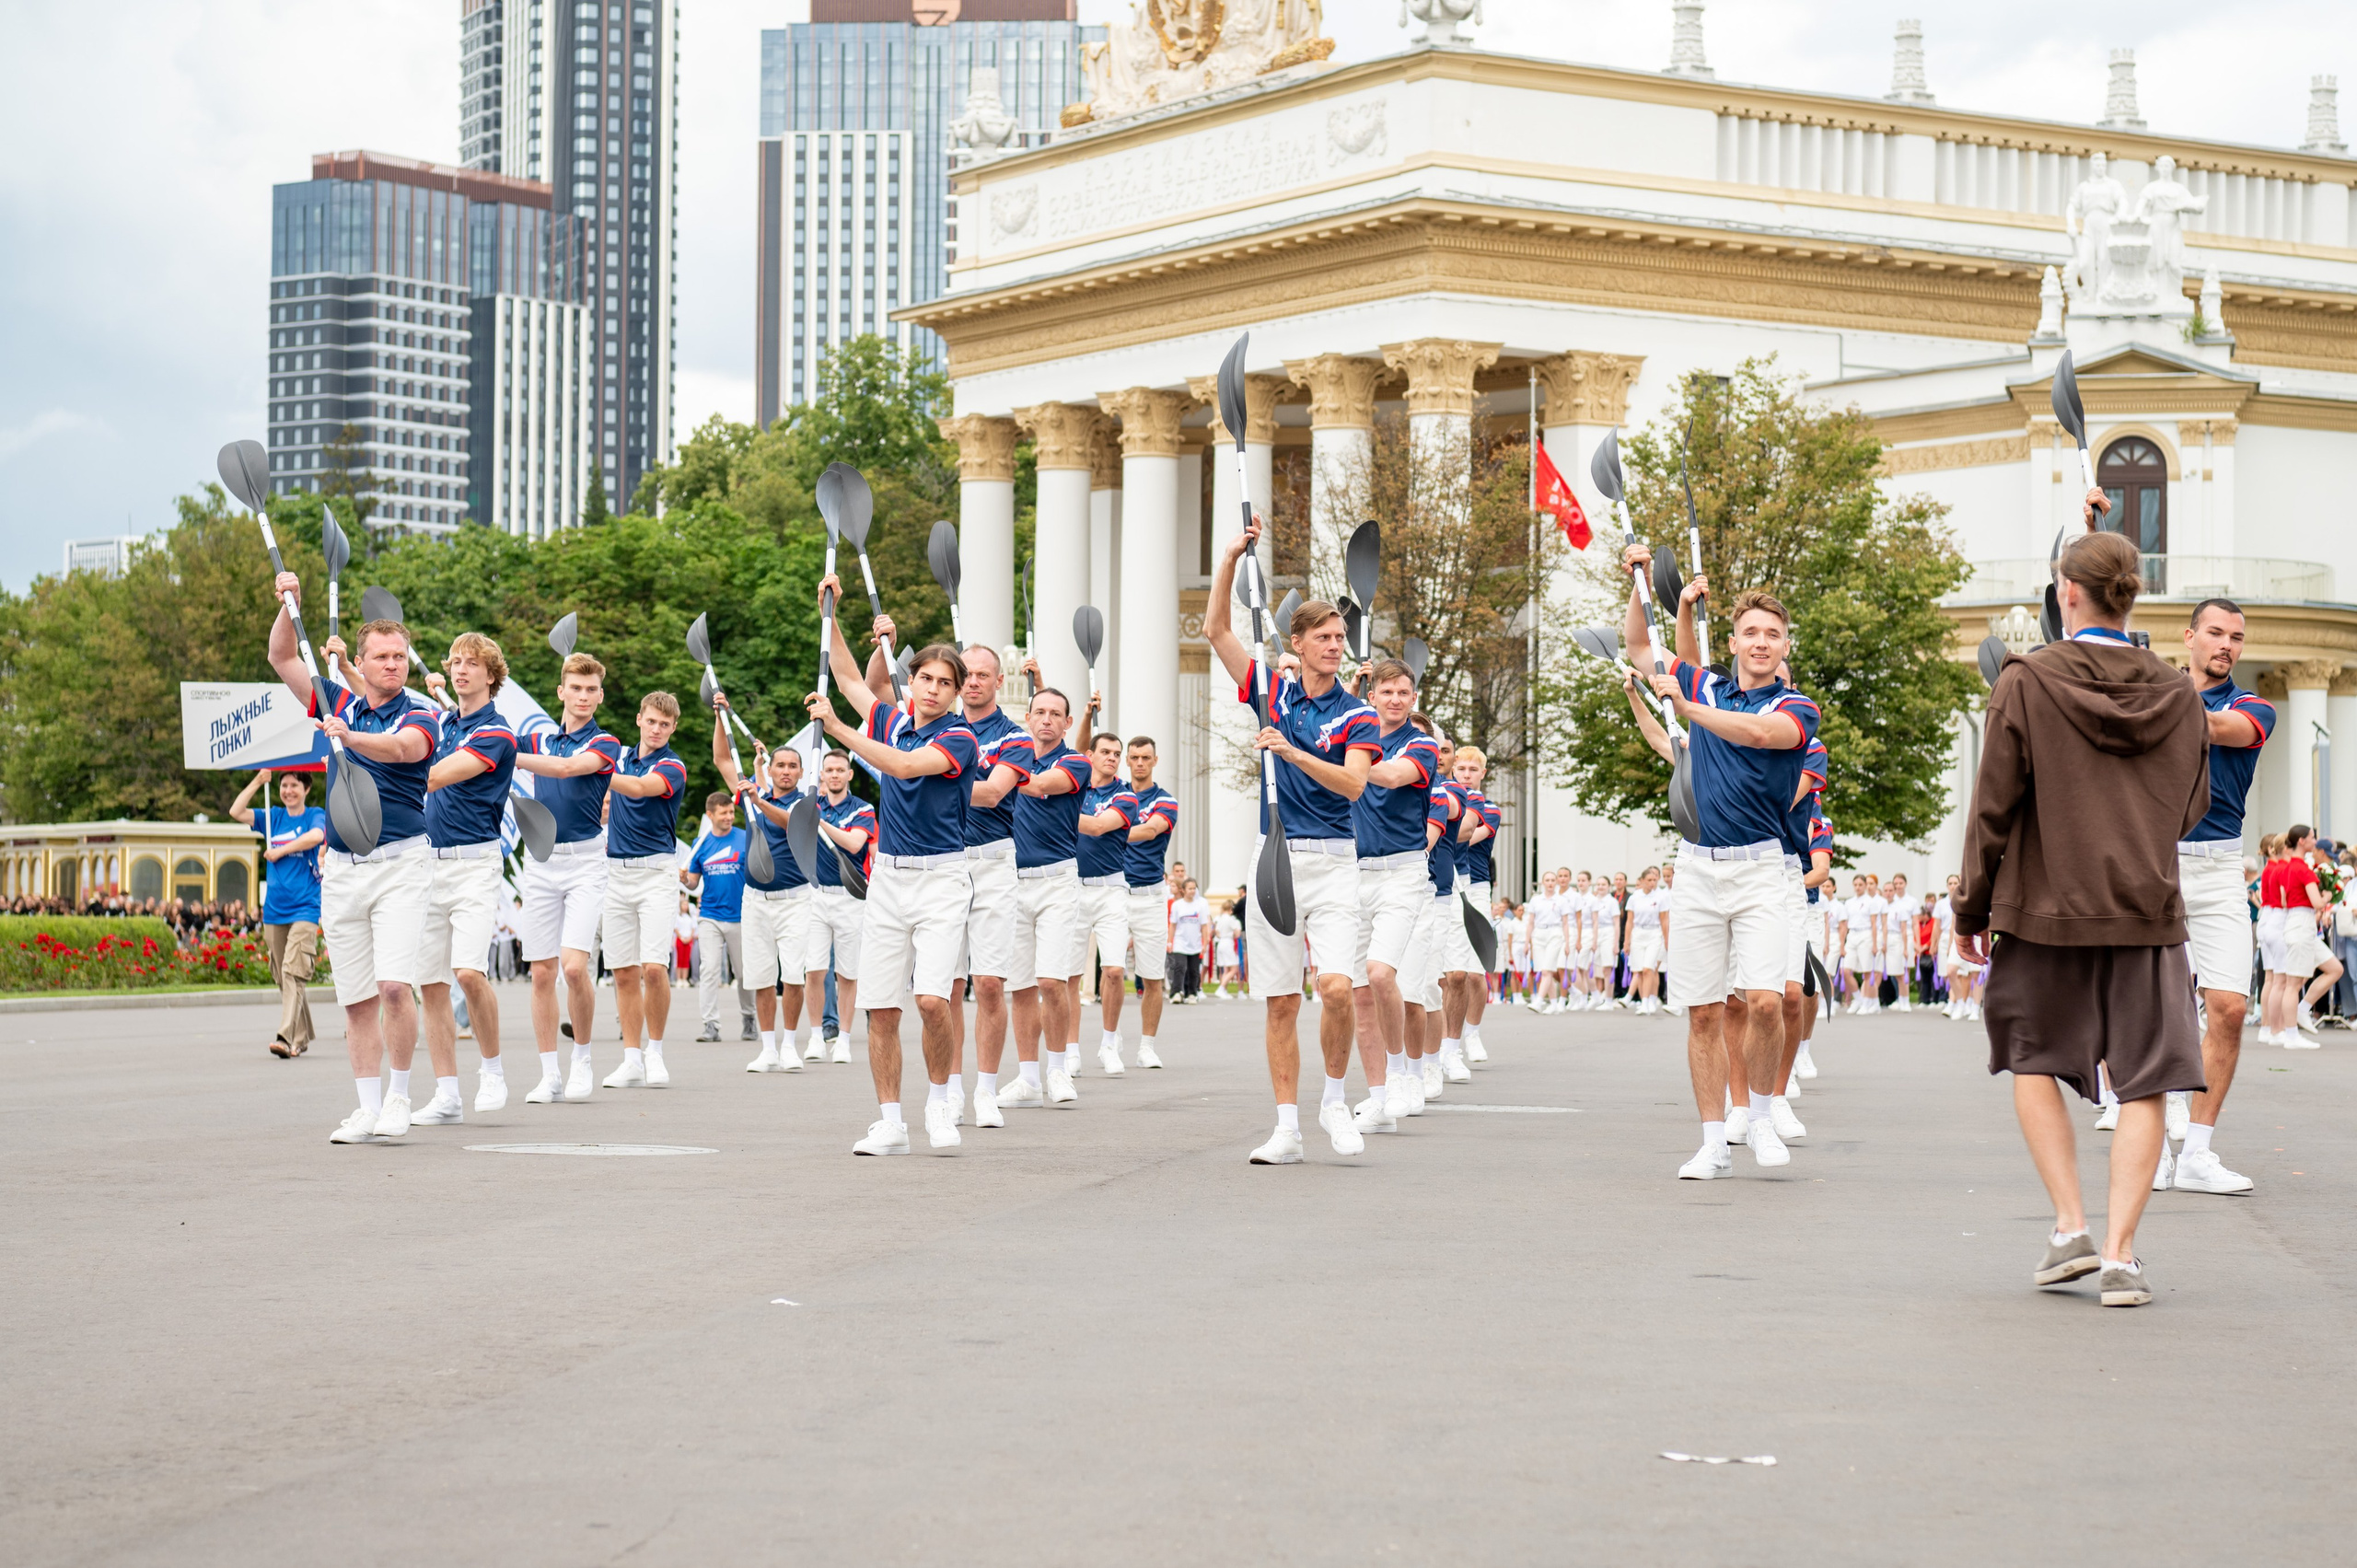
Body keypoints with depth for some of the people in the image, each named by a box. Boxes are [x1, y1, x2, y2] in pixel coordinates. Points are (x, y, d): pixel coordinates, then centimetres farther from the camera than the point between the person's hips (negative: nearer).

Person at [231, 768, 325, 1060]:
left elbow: (316, 836, -20)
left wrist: (280, 851, -12)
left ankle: (285, 1038, -25)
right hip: (274, 909, 5)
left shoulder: (315, 816, 2)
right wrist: (258, 781, -2)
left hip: (304, 907, -5)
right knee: (282, 977, 7)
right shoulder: (273, 817, 14)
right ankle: (301, 1038, 17)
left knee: (294, 972, -16)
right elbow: (236, 812, 3)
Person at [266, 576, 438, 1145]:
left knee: (393, 985, -17)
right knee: (356, 999, 3)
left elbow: (402, 747, -24)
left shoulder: (420, 717, -2)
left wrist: (350, 737, -42)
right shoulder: (340, 704, 13)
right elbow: (283, 659, 13)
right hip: (341, 869, 4)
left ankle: (399, 1097, -3)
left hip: (399, 863, -4)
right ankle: (368, 1110, 7)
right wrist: (290, 605, -2)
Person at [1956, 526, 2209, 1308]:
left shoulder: (2026, 683, -7)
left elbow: (1993, 805, -4)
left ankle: (2070, 1226, 6)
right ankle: (2120, 1253, -5)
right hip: (2148, 912, 2)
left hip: (2046, 905, -1)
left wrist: (1971, 907, 4)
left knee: (2034, 1062, 17)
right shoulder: (2176, 695, 3)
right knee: (2143, 1084, 3)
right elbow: (2194, 806, 15)